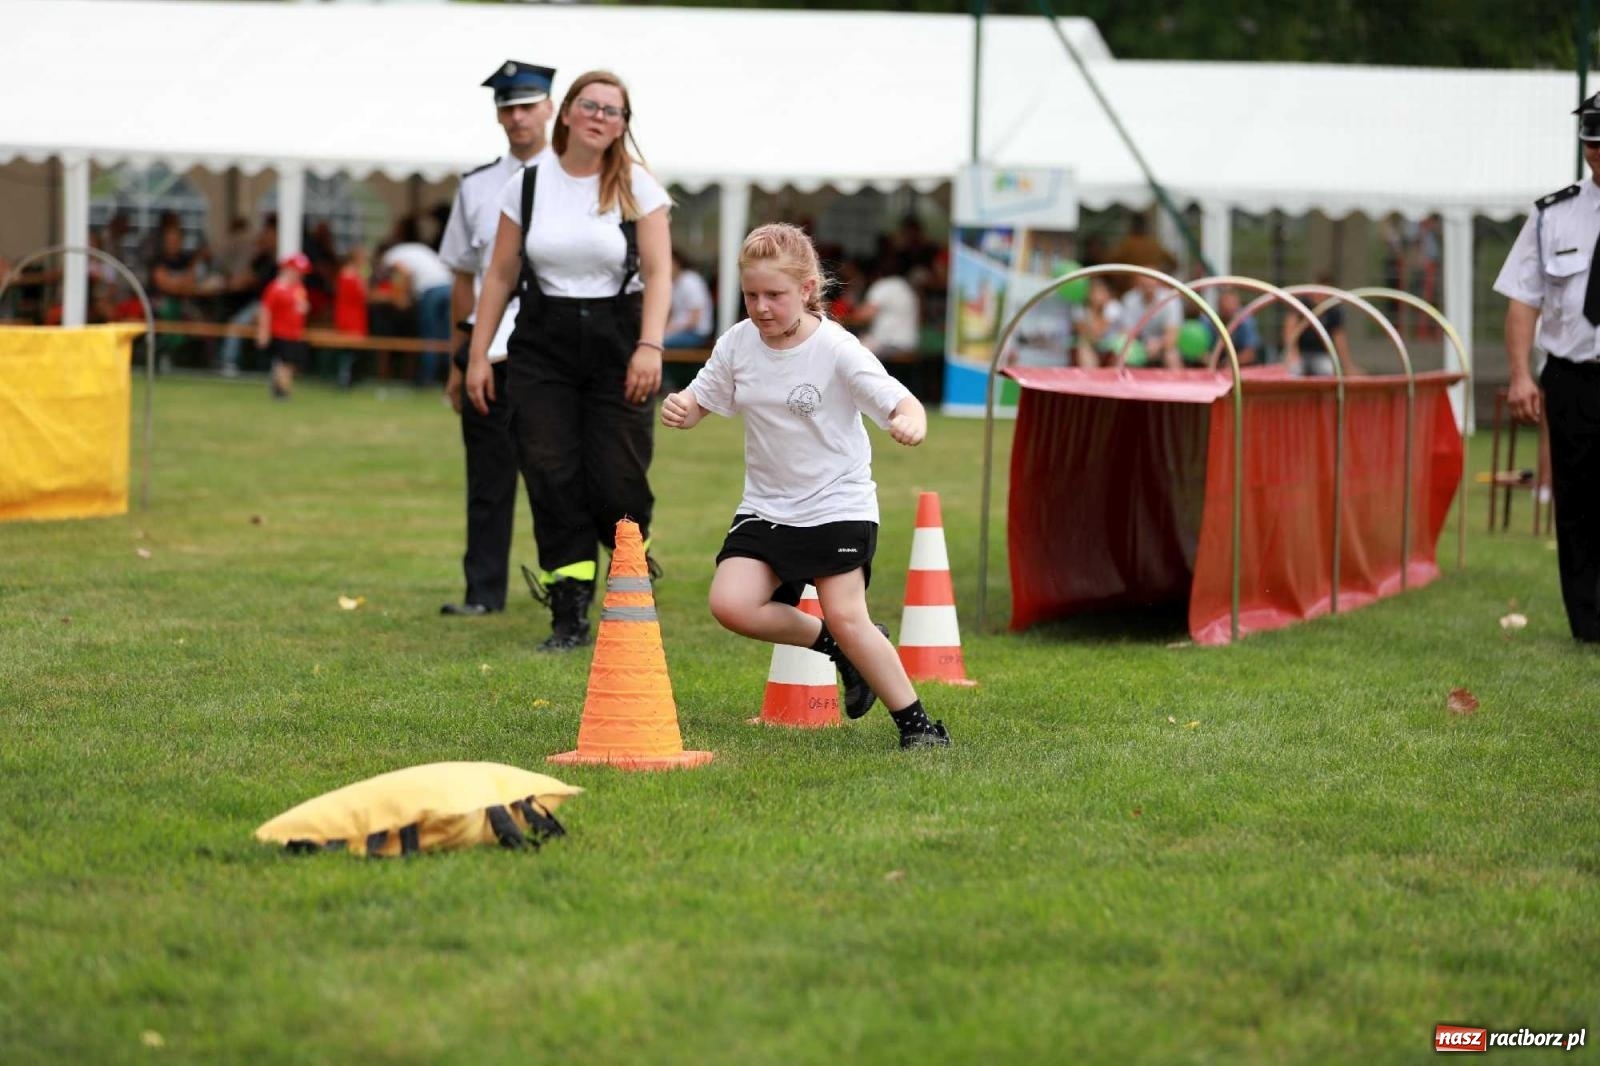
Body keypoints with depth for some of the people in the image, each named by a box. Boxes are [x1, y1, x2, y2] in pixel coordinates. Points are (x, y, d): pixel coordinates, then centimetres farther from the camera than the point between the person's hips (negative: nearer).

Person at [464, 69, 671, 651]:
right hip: (543, 346, 2)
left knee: (617, 484, -6)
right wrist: (478, 353, 5)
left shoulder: (637, 187, 1)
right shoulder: (528, 186, 6)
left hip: (617, 343, -2)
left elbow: (658, 271, -5)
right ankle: (570, 618, 0)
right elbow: (500, 274, 9)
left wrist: (649, 347, -17)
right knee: (553, 482, -4)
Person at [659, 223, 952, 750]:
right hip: (765, 505, 5)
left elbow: (901, 402, -22)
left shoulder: (837, 349, -15)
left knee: (846, 618, -13)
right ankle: (834, 646, 10)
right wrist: (680, 408, -16)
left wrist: (909, 423, -46)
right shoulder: (738, 343, -2)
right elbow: (701, 399, 9)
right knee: (731, 604, -13)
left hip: (838, 503, -5)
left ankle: (915, 721, 5)